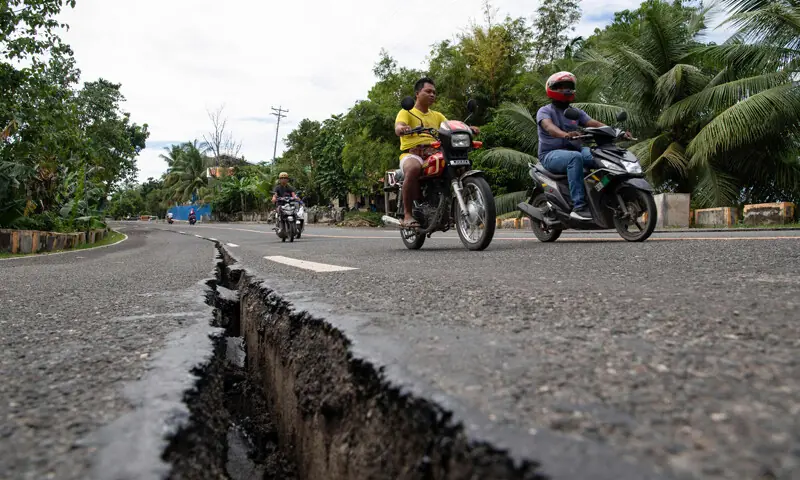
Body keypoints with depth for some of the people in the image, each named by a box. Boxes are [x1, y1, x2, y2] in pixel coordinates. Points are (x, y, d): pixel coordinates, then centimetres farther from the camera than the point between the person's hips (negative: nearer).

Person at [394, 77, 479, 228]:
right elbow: (398, 127, -10)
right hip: (412, 154, -5)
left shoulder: (437, 116, 28)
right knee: (413, 168, -39)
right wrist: (402, 128, -35)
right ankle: (408, 214, -30)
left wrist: (468, 128, -9)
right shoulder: (406, 112, 11)